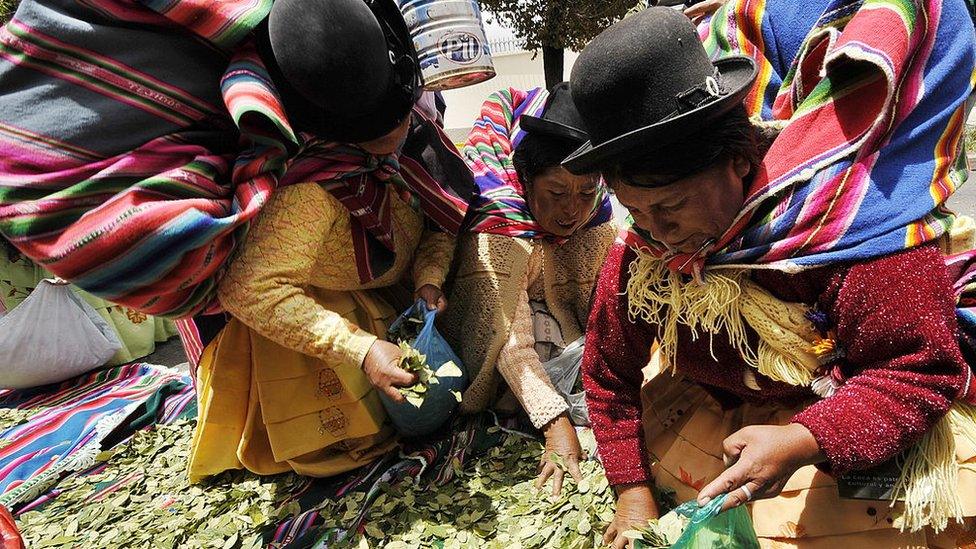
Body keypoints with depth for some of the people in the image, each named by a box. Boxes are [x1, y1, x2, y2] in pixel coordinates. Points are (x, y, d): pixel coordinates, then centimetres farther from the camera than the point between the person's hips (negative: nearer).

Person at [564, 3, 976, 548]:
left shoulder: (846, 216, -30)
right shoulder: (637, 261, -16)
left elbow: (920, 371, -27)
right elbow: (609, 377, -2)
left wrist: (799, 444, -42)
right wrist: (634, 493, -5)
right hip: (719, 409, 5)